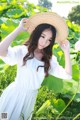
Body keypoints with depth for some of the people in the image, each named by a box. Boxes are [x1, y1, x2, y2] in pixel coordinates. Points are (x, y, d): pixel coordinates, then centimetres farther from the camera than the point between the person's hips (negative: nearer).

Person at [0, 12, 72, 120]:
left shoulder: (50, 59, -1)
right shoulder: (23, 51, -16)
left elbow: (67, 75, -8)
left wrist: (66, 51, -9)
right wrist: (19, 29, -29)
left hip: (30, 97, 4)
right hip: (14, 94, -4)